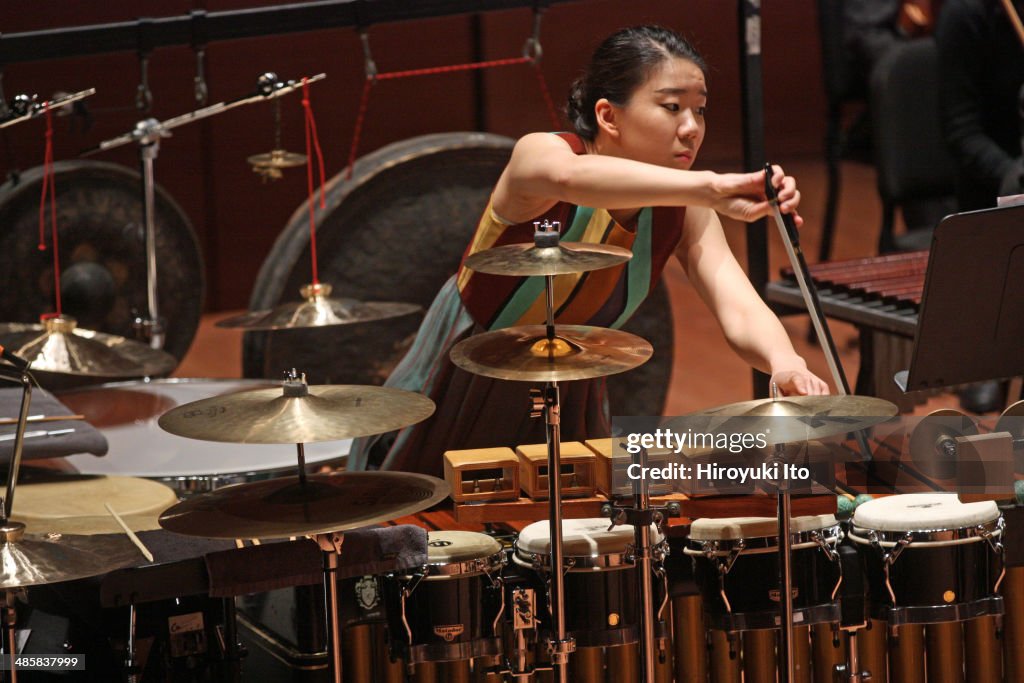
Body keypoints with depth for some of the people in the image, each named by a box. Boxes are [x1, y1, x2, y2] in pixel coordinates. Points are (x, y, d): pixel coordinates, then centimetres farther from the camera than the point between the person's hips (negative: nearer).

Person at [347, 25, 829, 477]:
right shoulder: (539, 154, -28)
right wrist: (712, 187, -68)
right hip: (459, 393, -4)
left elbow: (739, 312, -26)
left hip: (566, 402, 4)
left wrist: (784, 362, -50)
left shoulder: (682, 210, -14)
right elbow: (571, 175, -54)